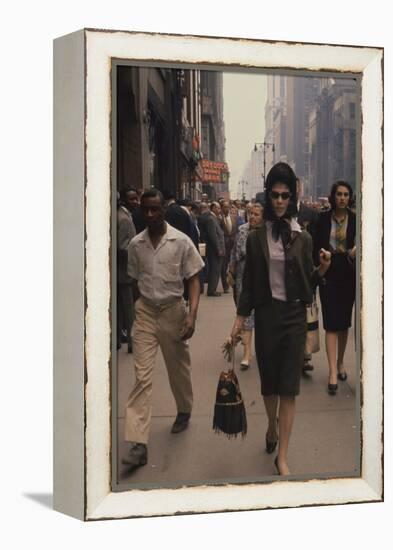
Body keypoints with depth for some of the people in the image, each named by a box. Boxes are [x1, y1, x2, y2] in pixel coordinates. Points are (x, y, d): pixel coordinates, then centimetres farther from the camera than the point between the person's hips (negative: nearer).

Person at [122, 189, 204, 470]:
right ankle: (138, 442, -7)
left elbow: (194, 280, -6)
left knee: (179, 368, 16)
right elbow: (135, 281, 11)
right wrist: (137, 310, 12)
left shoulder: (181, 241, -7)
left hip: (173, 310, -1)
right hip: (145, 312, 1)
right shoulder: (136, 244, 1)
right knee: (142, 375, -6)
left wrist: (192, 315, -16)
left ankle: (184, 411, 44)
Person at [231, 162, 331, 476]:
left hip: (294, 315, 0)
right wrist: (240, 319, 1)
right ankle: (273, 427, 42)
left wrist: (322, 269, -14)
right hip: (266, 314, 1)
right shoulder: (256, 238, 1)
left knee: (289, 387, -1)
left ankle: (282, 456, 4)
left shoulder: (303, 238, 2)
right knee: (268, 380, 13)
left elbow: (308, 283, 5)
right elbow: (249, 282, 5)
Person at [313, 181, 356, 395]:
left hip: (348, 274, 2)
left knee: (344, 322, 13)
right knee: (331, 323, -6)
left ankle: (340, 363, 31)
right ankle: (333, 372, -8)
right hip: (328, 274, -1)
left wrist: (355, 251, -21)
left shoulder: (355, 220, 1)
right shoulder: (323, 218, 0)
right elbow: (316, 246, 2)